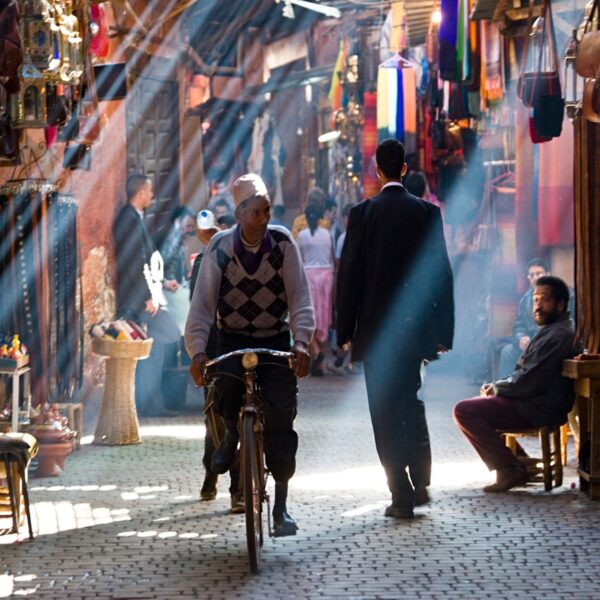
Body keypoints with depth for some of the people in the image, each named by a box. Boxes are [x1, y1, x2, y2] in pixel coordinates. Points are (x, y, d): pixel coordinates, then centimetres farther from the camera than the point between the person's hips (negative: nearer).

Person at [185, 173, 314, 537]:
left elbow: (300, 296, -9)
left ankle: (281, 504, -1)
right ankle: (231, 436, 14)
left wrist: (302, 342, -23)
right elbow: (203, 302, -10)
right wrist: (198, 351, -22)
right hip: (233, 340, 0)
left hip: (276, 340, 0)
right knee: (226, 400, -26)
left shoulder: (283, 243, -8)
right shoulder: (220, 248, -8)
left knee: (281, 417, -10)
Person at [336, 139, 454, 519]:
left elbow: (349, 273, -5)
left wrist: (345, 330, 1)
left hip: (376, 327, -3)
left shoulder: (363, 213, -6)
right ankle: (421, 483, 16)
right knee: (411, 401, 19)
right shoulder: (427, 212, -1)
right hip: (415, 326, 3)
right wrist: (443, 330, 6)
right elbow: (442, 272, 0)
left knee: (386, 410, 1)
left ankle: (402, 495, -2)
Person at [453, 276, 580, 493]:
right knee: (475, 404, 23)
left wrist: (496, 387, -5)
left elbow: (528, 382, -22)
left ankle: (510, 469, -15)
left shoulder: (556, 336, -18)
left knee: (464, 411, -17)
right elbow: (526, 375, 23)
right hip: (537, 402, 11)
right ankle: (516, 461, 12)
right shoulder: (551, 330, 18)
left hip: (540, 409, -11)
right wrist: (497, 386, 8)